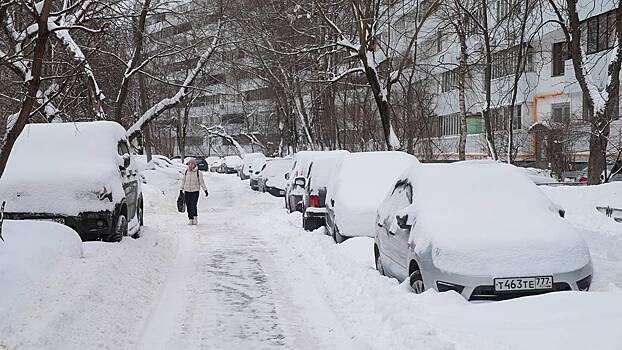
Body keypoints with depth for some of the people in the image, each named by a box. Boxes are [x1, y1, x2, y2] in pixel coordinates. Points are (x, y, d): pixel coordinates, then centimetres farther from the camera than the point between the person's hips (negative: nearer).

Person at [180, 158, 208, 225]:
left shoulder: (198, 173, -5)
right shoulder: (186, 172, 6)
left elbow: (202, 182, -2)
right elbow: (183, 181, 13)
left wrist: (205, 190, -5)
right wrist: (181, 190, 11)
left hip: (195, 191, -3)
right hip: (187, 191, 4)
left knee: (193, 205, -14)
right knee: (188, 206, 3)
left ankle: (195, 218, -5)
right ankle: (190, 219, 9)